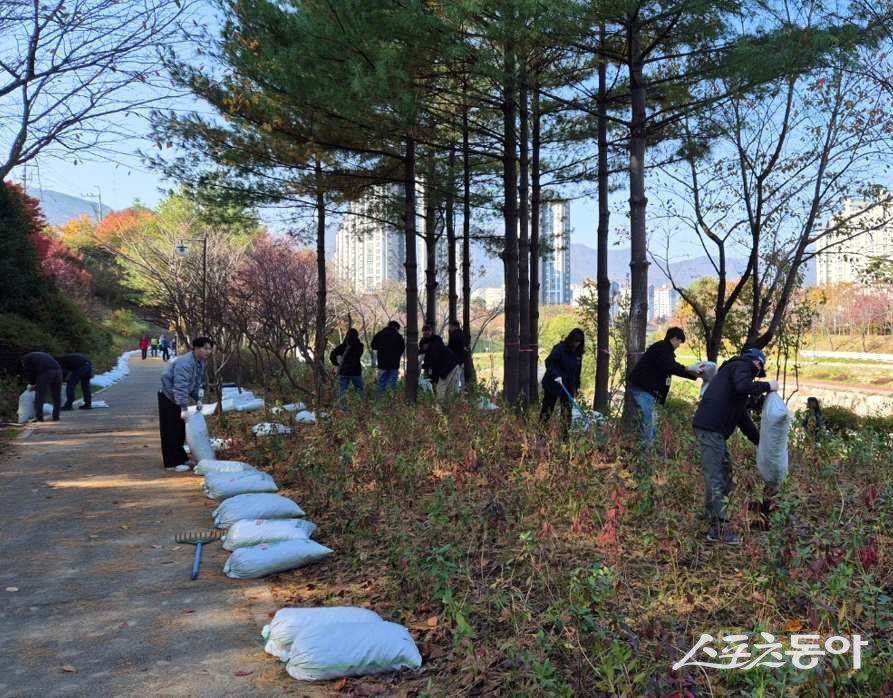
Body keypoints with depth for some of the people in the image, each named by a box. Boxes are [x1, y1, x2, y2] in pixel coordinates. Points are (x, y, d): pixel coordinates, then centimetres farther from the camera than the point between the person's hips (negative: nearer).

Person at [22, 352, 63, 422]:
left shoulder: (26, 358, 20)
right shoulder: (42, 354, 41)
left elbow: (28, 372, 12)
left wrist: (32, 383, 26)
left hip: (45, 372, -6)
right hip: (57, 370, 6)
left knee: (39, 396, 4)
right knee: (56, 396, 14)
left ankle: (39, 417, 6)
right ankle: (56, 417, 17)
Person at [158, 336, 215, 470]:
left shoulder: (201, 362, 0)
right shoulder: (185, 363, -31)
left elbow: (197, 383, 13)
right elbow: (181, 387, -37)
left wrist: (197, 399, 5)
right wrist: (184, 409, -40)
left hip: (177, 398, 10)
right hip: (168, 398, -10)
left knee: (180, 429, 15)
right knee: (170, 431, -6)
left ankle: (180, 458, 26)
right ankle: (172, 463, -2)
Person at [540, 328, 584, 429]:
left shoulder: (578, 353, 7)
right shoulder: (560, 348, -12)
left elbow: (577, 370, 16)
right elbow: (549, 361, -20)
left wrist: (577, 385, 11)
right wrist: (556, 375, -31)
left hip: (568, 385, 5)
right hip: (553, 383, -5)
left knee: (567, 408, -2)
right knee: (547, 407, 2)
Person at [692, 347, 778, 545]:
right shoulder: (742, 366, 3)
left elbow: (743, 418, 32)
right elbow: (743, 386, -23)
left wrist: (761, 442, 33)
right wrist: (767, 386, -7)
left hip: (714, 429, 10)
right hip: (710, 427, -10)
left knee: (725, 475, 14)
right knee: (716, 478, -8)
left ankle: (716, 528, 18)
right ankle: (721, 528, -7)